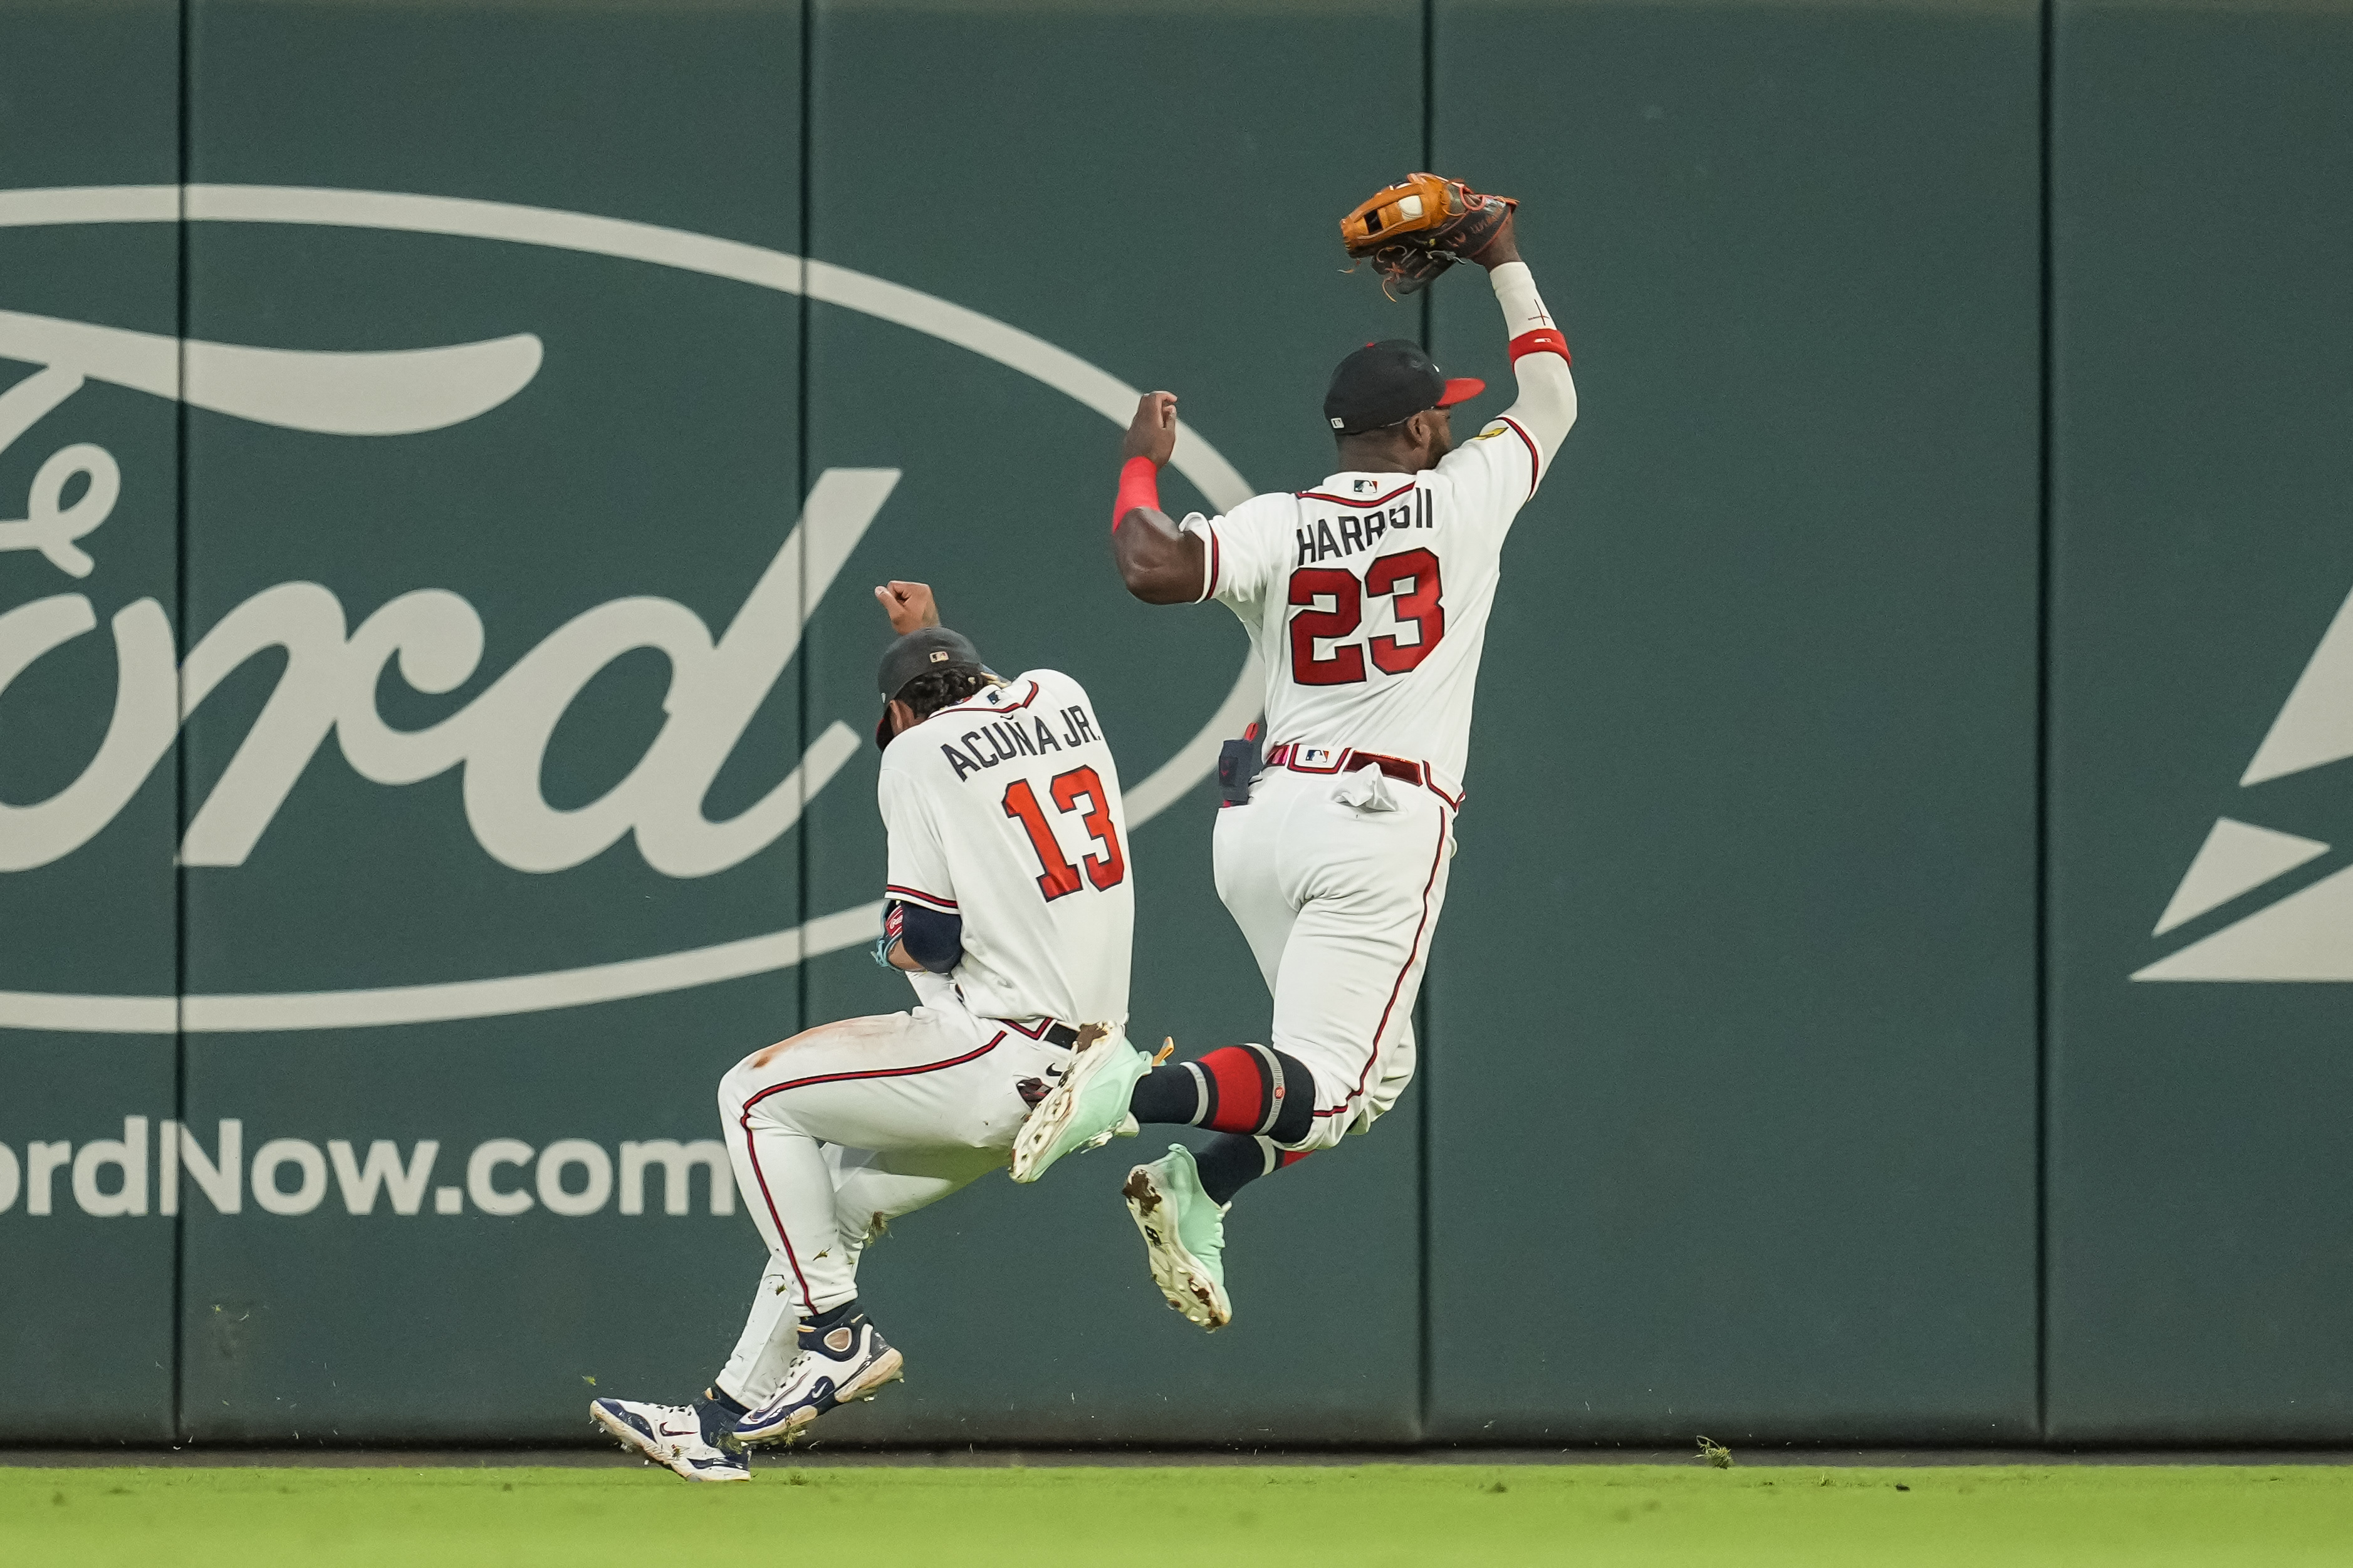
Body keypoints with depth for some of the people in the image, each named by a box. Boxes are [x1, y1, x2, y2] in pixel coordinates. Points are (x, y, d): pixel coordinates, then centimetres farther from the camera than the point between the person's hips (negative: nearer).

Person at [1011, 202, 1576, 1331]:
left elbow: (1152, 570, -16)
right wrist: (1507, 267, 31)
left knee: (1372, 1070, 20)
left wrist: (1142, 464, 3)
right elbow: (1551, 394, 18)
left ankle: (1198, 1183, -1)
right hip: (1384, 824, -5)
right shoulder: (1462, 497, 1)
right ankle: (1142, 1093, -36)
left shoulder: (1275, 528, 2)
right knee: (1326, 1084, -10)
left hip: (1264, 816, 5)